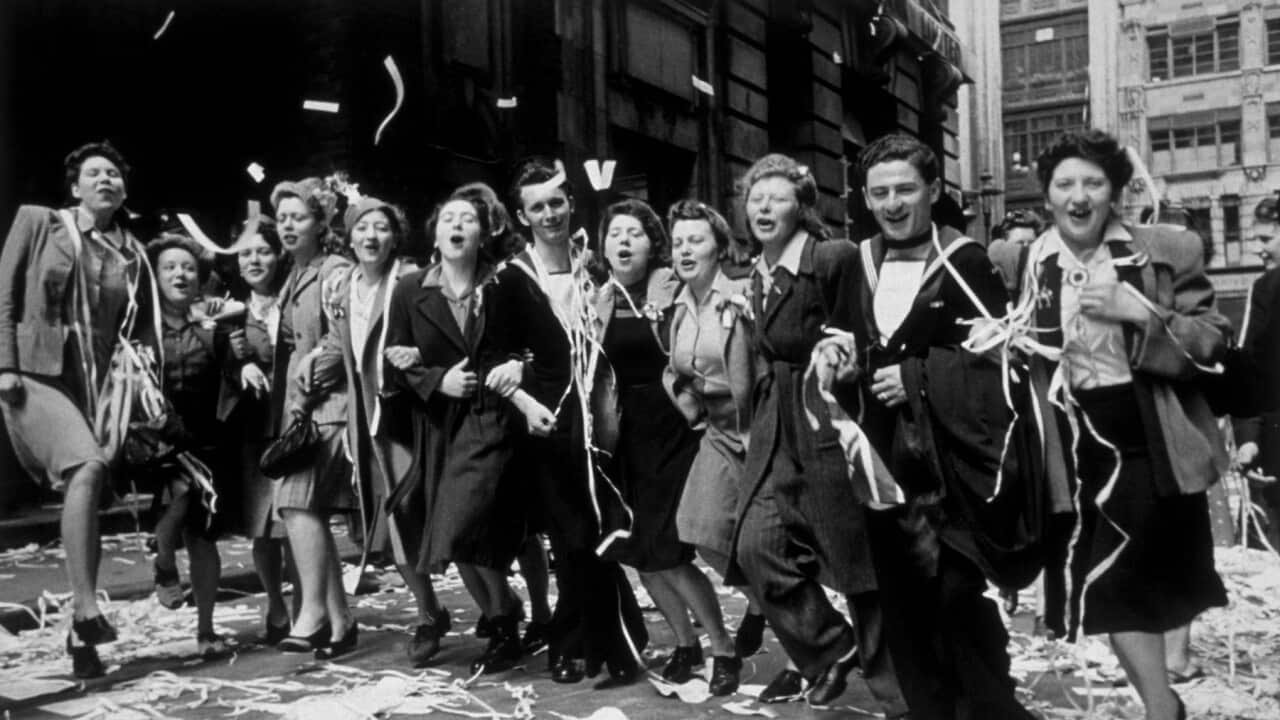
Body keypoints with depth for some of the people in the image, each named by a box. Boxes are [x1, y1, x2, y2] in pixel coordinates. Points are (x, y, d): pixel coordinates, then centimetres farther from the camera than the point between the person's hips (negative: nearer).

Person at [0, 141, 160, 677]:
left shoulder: (131, 252, 12)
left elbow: (144, 329, 13)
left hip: (100, 384, 4)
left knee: (88, 499, 4)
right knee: (86, 466, -29)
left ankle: (80, 638, 14)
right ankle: (85, 608, -27)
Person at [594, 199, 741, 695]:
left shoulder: (674, 290, -6)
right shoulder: (604, 300, 7)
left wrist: (659, 307, -17)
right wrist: (602, 315, -2)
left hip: (674, 430, -5)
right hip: (629, 432, 5)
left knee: (666, 553, -8)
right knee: (639, 553, 7)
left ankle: (724, 651, 10)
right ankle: (685, 644, 28)